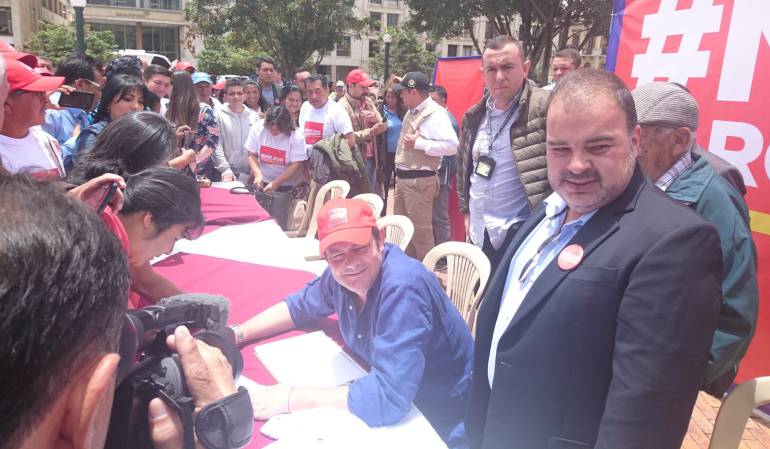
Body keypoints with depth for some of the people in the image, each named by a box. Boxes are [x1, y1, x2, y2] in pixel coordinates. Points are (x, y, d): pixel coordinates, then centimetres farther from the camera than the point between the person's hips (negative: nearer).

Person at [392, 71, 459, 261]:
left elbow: (452, 146, -25)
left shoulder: (435, 114, -17)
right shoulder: (412, 112, 11)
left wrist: (419, 143, -24)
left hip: (419, 180, -9)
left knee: (420, 229, 1)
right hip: (402, 177, 10)